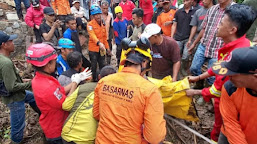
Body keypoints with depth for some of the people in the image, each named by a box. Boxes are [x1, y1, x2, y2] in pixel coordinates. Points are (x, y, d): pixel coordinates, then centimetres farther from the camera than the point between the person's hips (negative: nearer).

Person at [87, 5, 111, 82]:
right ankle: (94, 80, 20)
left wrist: (107, 47, 15)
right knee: (94, 66, 5)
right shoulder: (90, 24, -11)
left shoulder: (102, 24, 9)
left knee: (102, 65, 15)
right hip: (93, 49, -6)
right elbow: (92, 35, -28)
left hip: (102, 49, 6)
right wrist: (99, 43, -45)